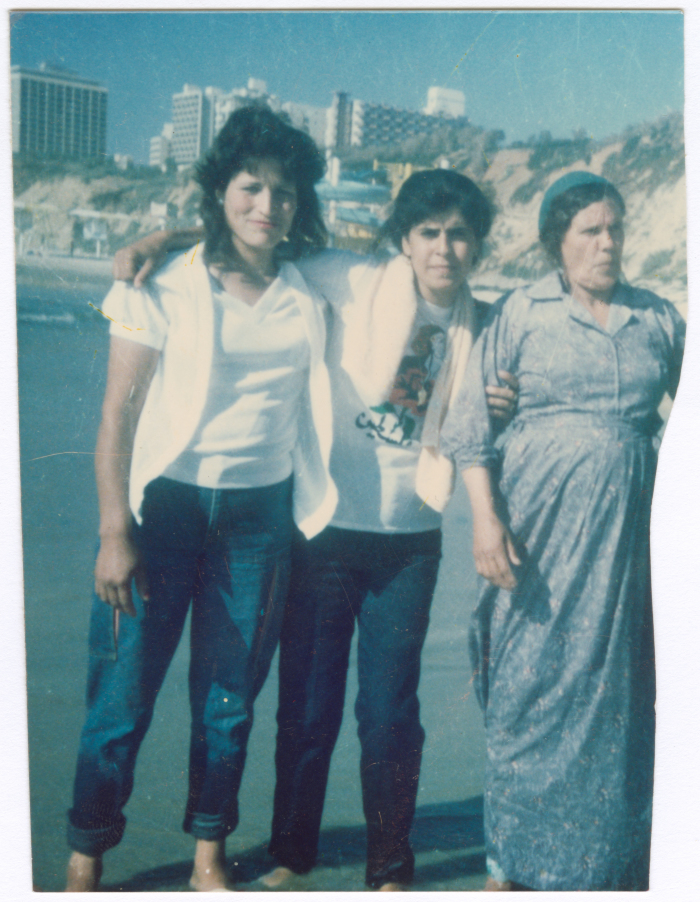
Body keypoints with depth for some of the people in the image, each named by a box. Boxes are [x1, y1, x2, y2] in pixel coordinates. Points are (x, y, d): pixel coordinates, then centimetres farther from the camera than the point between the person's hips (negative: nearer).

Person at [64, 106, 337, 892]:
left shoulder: (308, 297, 6)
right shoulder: (165, 287, -4)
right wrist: (114, 533, -11)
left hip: (260, 516, 3)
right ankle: (85, 864, 19)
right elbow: (118, 412, -6)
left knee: (228, 700, 10)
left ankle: (209, 856, 28)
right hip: (165, 503, -3)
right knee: (122, 696, 1)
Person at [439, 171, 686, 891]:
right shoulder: (521, 313, 1)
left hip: (628, 530, 3)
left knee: (615, 691, 6)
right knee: (530, 683, 2)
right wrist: (486, 518, -11)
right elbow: (468, 420, -2)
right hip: (541, 521, -3)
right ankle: (511, 862, 17)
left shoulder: (657, 318, 10)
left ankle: (608, 861, 21)